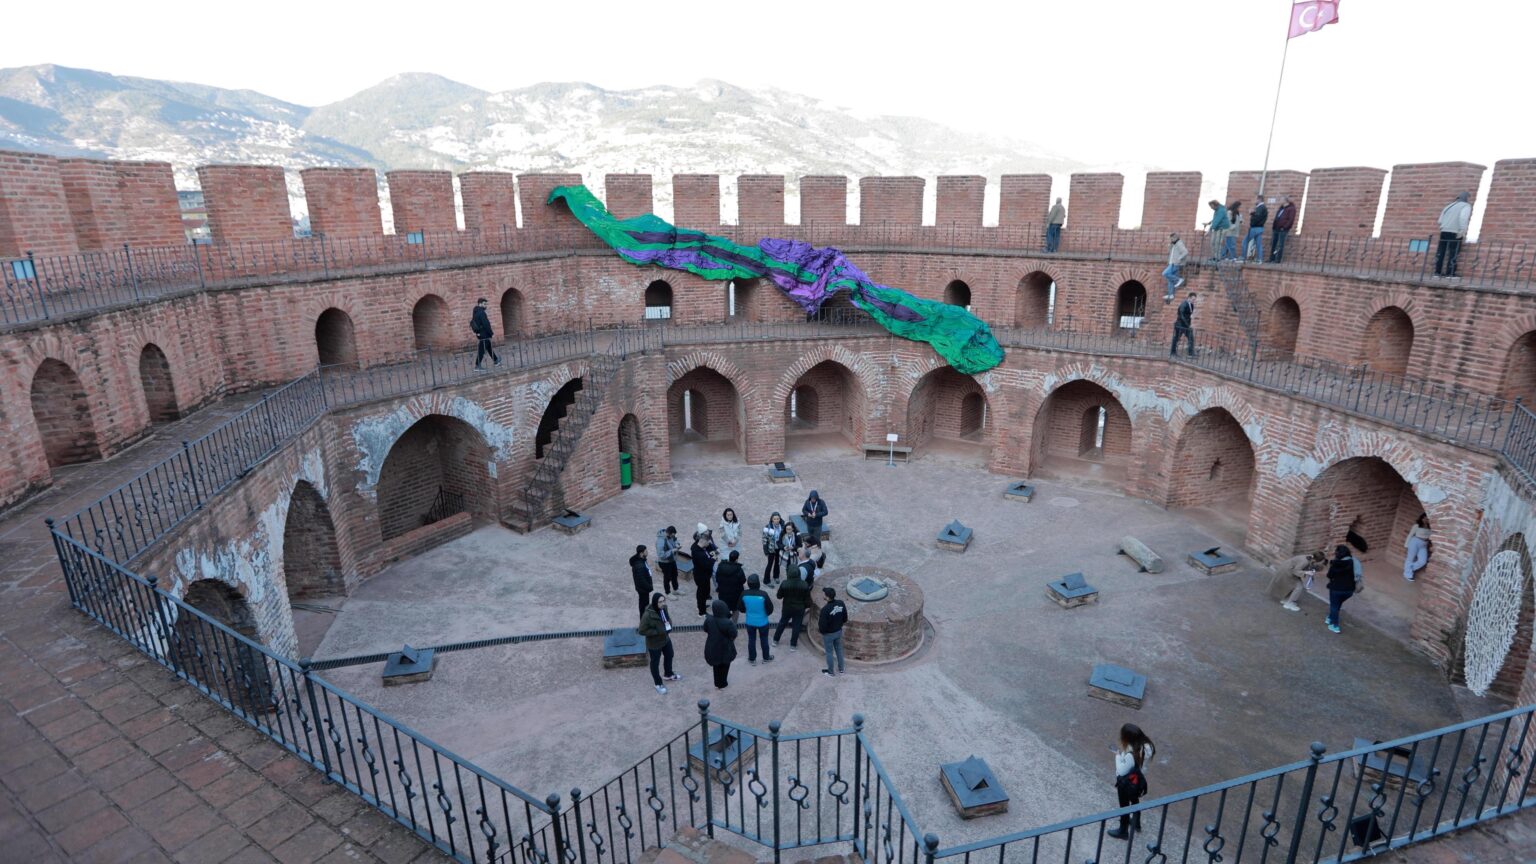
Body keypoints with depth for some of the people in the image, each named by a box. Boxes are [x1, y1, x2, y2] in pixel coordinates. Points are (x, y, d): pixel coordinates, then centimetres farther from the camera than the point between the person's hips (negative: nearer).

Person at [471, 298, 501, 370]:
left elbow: (472, 323, 17)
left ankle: (495, 361, 31)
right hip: (484, 334, -10)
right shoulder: (481, 313, -20)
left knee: (489, 347, 20)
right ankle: (477, 365, -1)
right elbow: (486, 325, -22)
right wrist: (491, 333, -14)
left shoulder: (475, 312, 11)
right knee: (482, 350, -4)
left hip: (480, 334, 10)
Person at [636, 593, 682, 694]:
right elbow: (642, 631, -27)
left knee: (669, 656, 28)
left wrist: (669, 629, -12)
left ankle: (669, 675, 56)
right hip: (654, 643, -7)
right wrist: (658, 631, -29)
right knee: (655, 663, 17)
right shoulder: (648, 615, -34)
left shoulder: (664, 608, -14)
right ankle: (658, 683, 41)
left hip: (666, 639, 7)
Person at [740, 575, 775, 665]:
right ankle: (766, 658, 36)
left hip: (750, 622, 2)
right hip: (762, 622, -2)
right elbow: (770, 609, -15)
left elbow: (741, 609, -2)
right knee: (764, 639, 19)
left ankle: (752, 659, 33)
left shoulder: (744, 594, -17)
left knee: (751, 640, 19)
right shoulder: (763, 594, -26)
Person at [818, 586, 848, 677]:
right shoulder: (841, 603, -15)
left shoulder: (825, 609, -34)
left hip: (828, 634, -5)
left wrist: (818, 626, -4)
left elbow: (822, 627, -26)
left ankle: (830, 672, 34)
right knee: (839, 650, 25)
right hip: (839, 631, 5)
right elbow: (845, 619, -1)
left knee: (829, 652, 16)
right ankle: (841, 669, 42)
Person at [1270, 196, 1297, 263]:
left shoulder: (1291, 208, -4)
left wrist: (1284, 227, -17)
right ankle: (1272, 259, 13)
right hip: (1276, 228, 8)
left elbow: (1291, 220, -12)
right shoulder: (1282, 207, 20)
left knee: (1280, 245, -5)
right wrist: (1273, 224, 14)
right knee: (1273, 244, 8)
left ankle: (1277, 260, -4)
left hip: (1283, 229, -8)